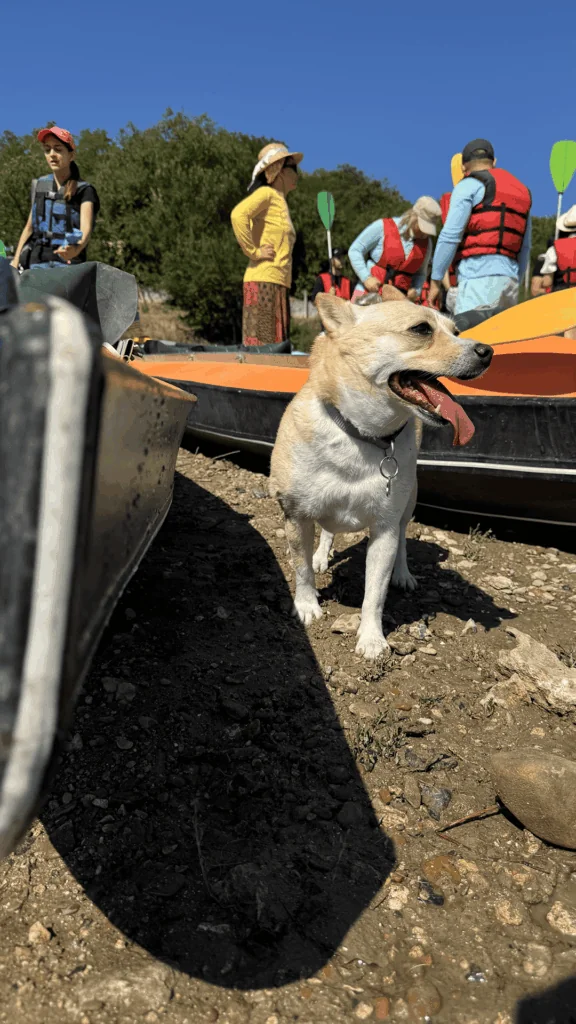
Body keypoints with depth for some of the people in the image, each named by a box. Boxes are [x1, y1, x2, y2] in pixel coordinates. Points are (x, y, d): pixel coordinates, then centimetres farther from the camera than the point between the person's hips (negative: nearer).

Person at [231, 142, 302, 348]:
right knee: (260, 347, -12)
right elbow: (238, 215, -20)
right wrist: (253, 252, -15)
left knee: (276, 347, 4)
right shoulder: (266, 193, -2)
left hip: (278, 284, 9)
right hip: (264, 281, -9)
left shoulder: (279, 200, 24)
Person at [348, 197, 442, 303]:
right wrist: (366, 277, -14)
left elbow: (420, 273, 18)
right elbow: (354, 251, -2)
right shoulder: (383, 227, -6)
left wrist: (415, 290, -3)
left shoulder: (426, 243, 7)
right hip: (369, 293, -3)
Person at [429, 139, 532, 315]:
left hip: (479, 276, -7)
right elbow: (524, 247, 23)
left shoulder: (469, 185, 3)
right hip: (510, 277, 7)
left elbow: (450, 236, -6)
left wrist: (435, 280, -2)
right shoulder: (522, 191, 25)